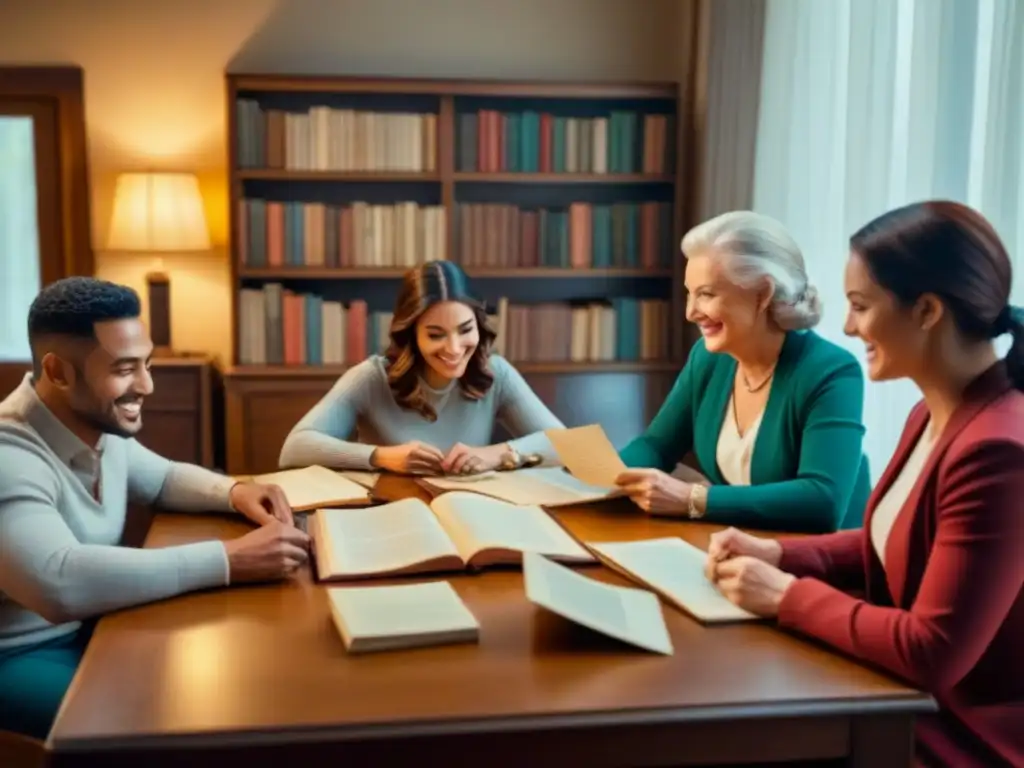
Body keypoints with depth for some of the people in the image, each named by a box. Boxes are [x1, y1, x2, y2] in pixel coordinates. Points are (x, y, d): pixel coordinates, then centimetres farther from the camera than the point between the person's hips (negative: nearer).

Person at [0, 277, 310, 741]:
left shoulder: (99, 423, -2)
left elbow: (164, 478, 18)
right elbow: (60, 585, -45)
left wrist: (235, 492, -6)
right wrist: (230, 560, -44)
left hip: (91, 628, 8)